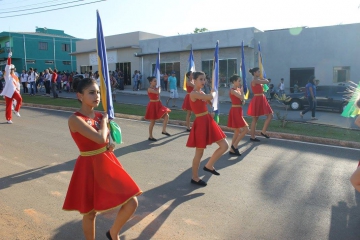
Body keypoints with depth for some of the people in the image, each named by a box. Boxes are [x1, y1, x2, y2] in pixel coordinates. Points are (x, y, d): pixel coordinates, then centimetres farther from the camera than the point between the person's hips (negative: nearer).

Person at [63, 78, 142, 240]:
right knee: (90, 212, 13)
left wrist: (111, 145, -2)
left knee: (132, 203, 1)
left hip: (108, 163, 6)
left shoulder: (100, 116, 4)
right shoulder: (75, 119, -17)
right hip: (89, 167, -5)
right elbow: (100, 138, -29)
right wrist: (104, 120, -11)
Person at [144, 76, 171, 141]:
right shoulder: (149, 89, -15)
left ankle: (164, 130, 0)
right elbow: (158, 92, -27)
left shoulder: (155, 88, 11)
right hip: (153, 105, -8)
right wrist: (159, 88, -10)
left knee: (166, 116, -9)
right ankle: (150, 137, 15)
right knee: (152, 122, 1)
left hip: (158, 105, 8)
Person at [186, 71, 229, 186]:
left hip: (208, 121, 9)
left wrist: (212, 93, 4)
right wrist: (213, 92, -4)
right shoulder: (194, 93, -16)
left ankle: (209, 166, 24)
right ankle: (195, 178, 22)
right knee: (199, 153, 4)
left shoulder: (201, 93, 13)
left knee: (225, 146, 7)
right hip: (201, 123, -9)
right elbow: (210, 97, -25)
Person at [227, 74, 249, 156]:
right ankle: (234, 146, -1)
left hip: (238, 111, 10)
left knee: (237, 131, 13)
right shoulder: (232, 90, -14)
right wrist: (241, 89, -8)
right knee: (246, 129, -10)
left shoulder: (238, 89, 13)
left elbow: (242, 100, 16)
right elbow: (242, 97, -23)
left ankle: (232, 150, 18)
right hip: (235, 111, -10)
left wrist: (243, 101, -7)